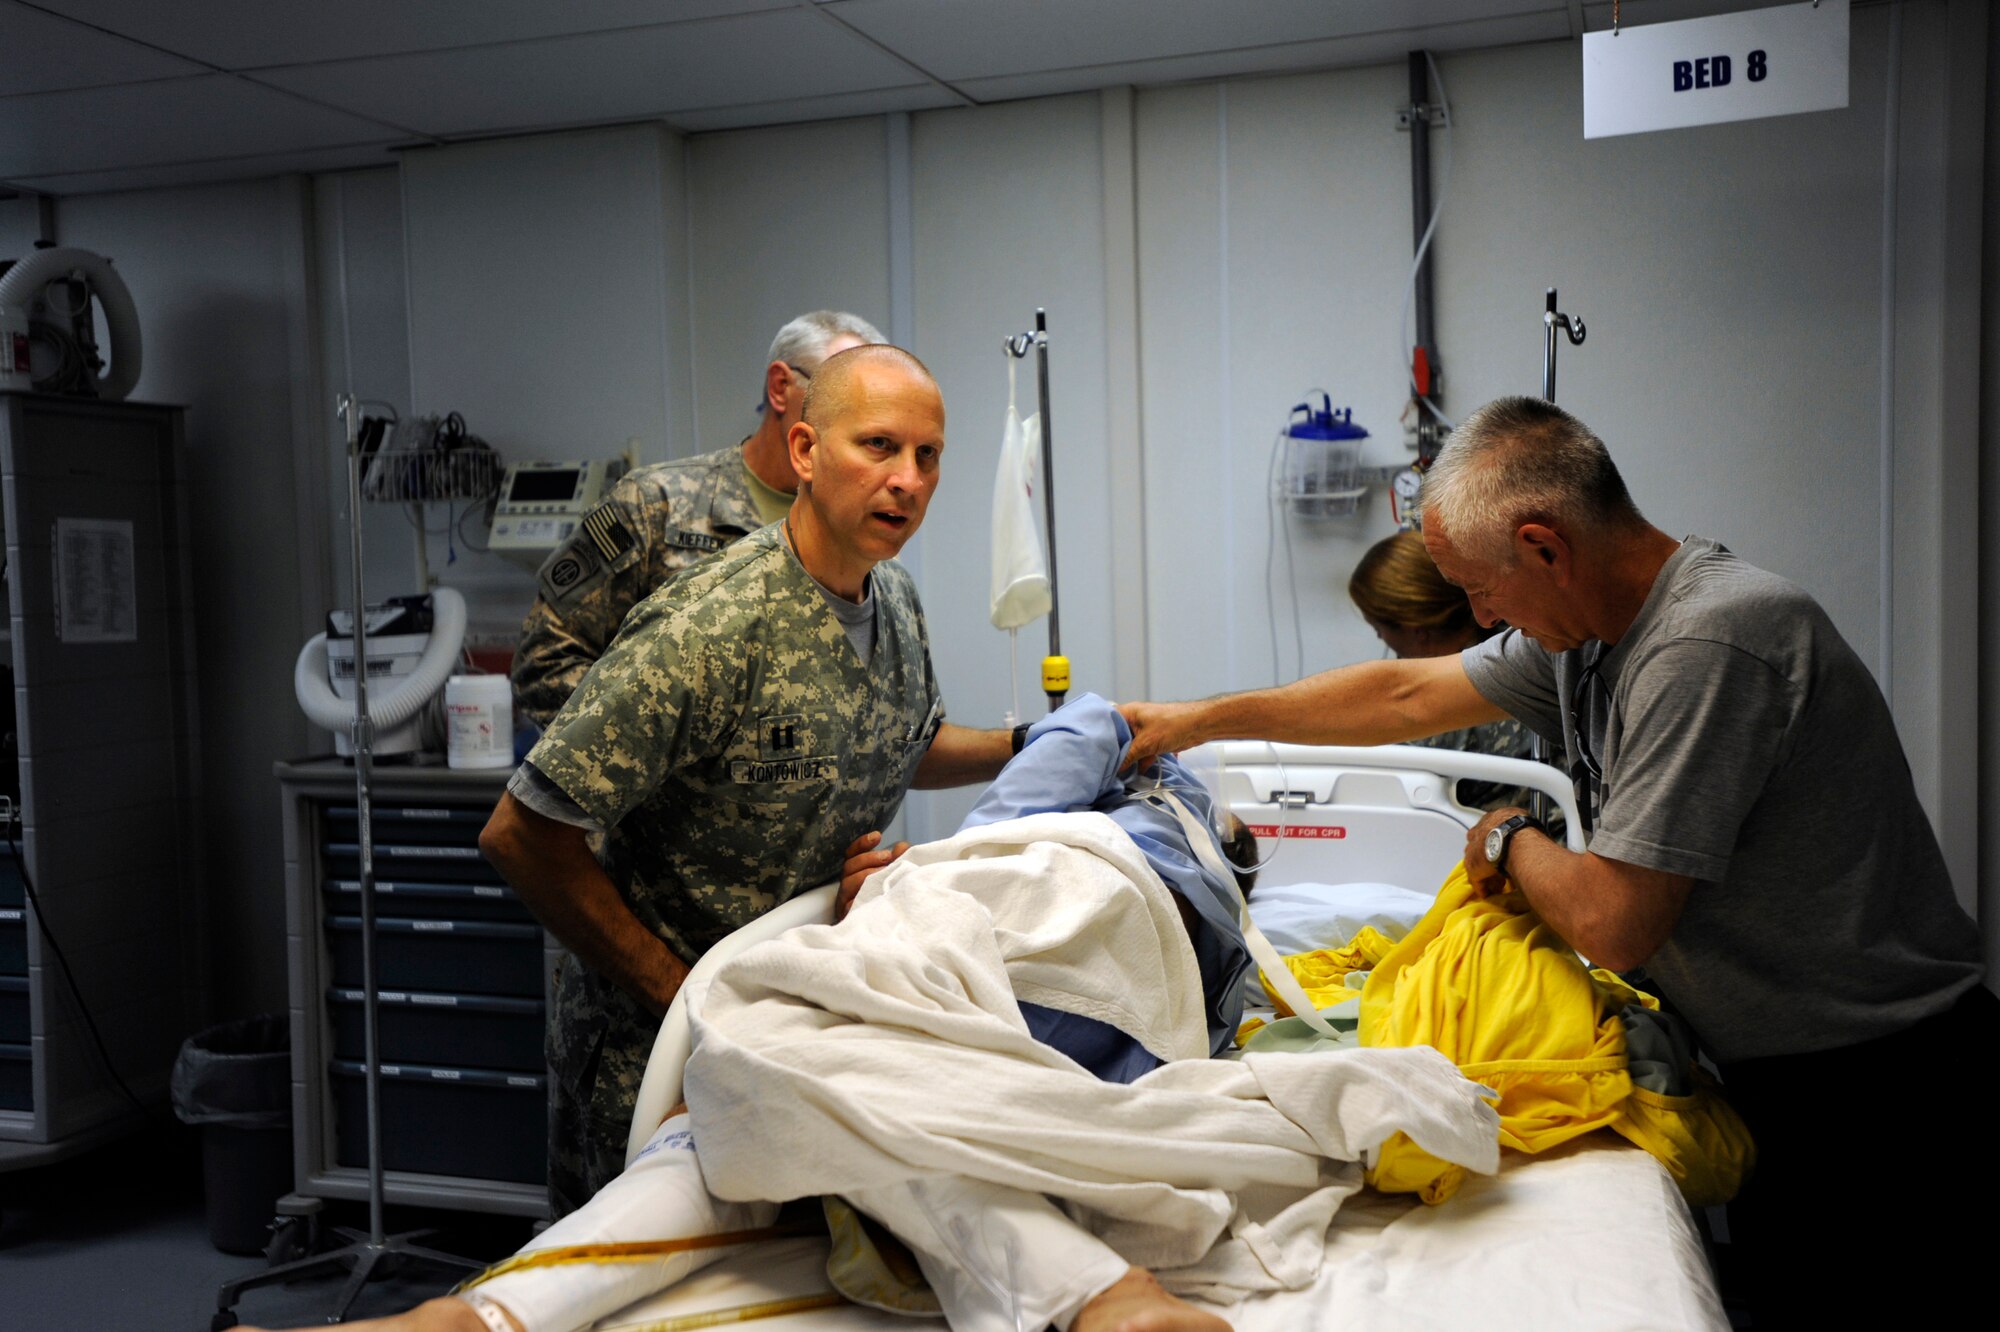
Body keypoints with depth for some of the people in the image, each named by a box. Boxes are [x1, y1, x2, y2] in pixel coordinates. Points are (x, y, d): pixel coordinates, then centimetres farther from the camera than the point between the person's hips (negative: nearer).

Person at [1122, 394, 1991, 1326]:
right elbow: (1405, 697, 13)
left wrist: (1510, 841, -6)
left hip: (1870, 1084, -8)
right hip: (1777, 1069, 8)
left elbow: (1611, 923, -29)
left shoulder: (1710, 646, -28)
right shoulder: (1587, 627, 1)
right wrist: (1199, 719, 18)